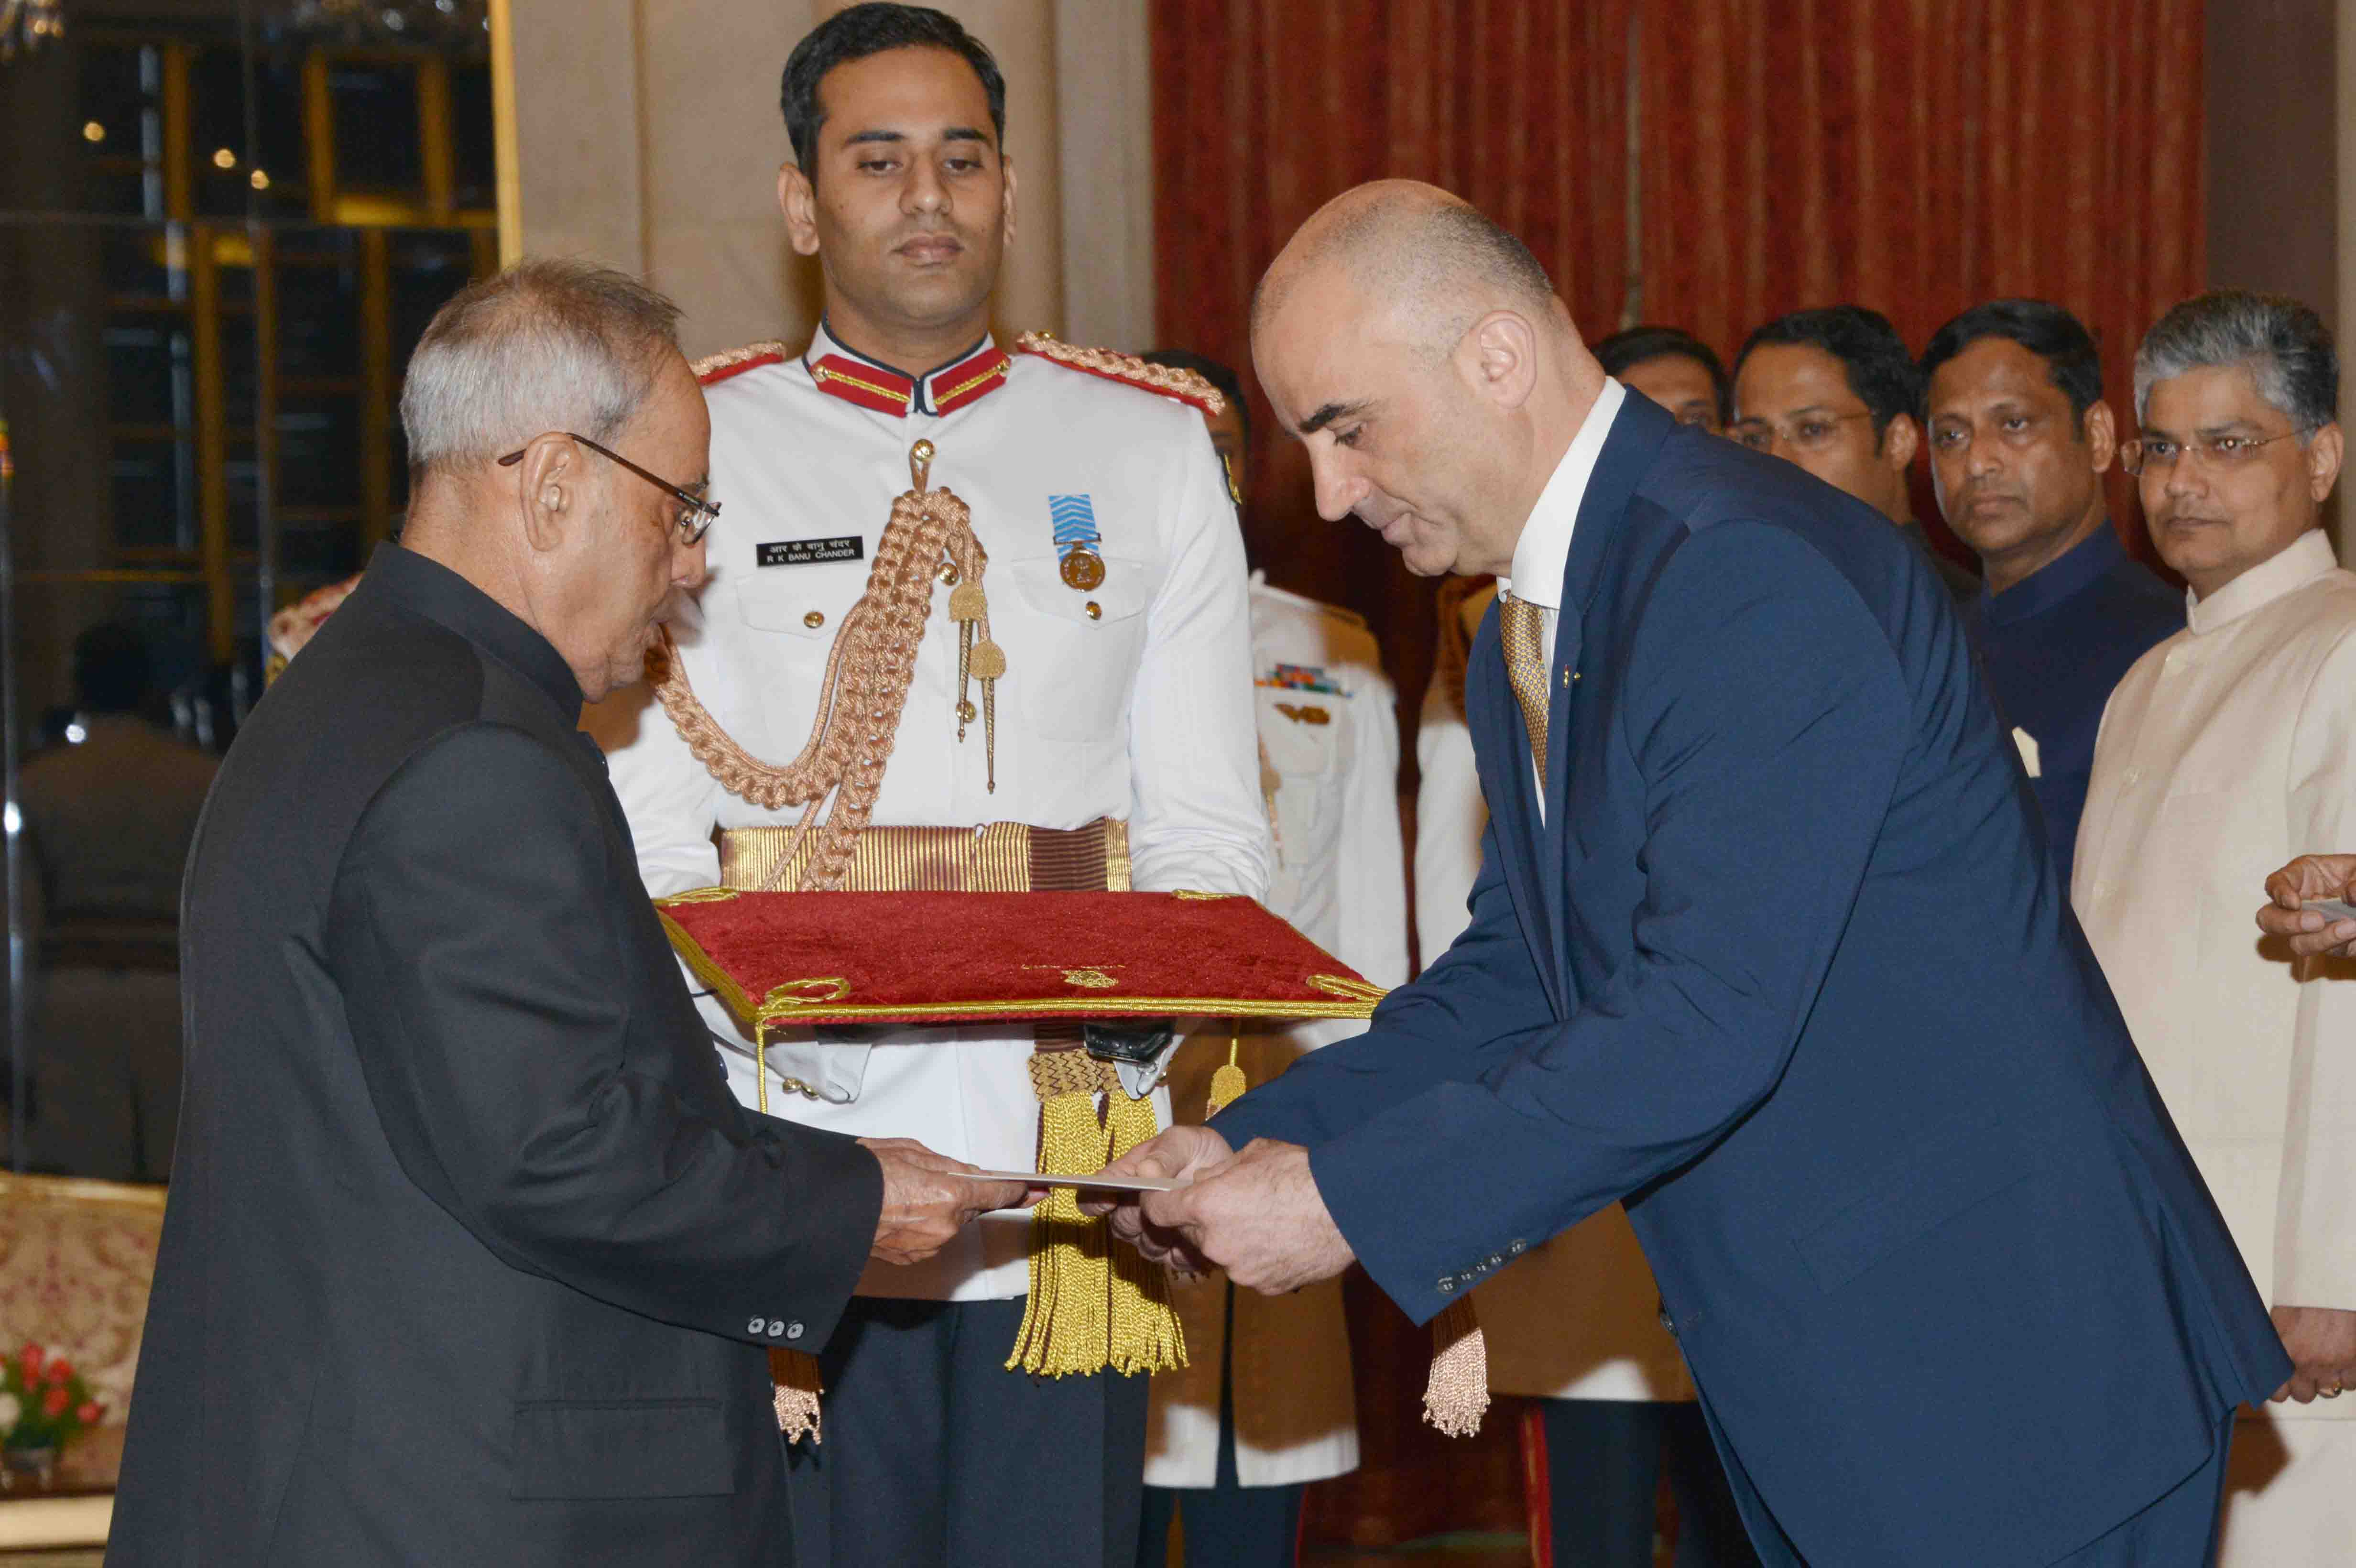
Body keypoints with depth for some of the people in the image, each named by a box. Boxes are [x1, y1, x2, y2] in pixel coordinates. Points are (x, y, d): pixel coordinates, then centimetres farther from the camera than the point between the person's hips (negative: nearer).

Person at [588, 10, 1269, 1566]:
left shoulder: (1151, 448, 13)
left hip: (1071, 1178, 1)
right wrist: (770, 1015, -18)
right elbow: (645, 849, 2)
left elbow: (1210, 829, 11)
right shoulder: (698, 450, 7)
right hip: (797, 1192, -1)